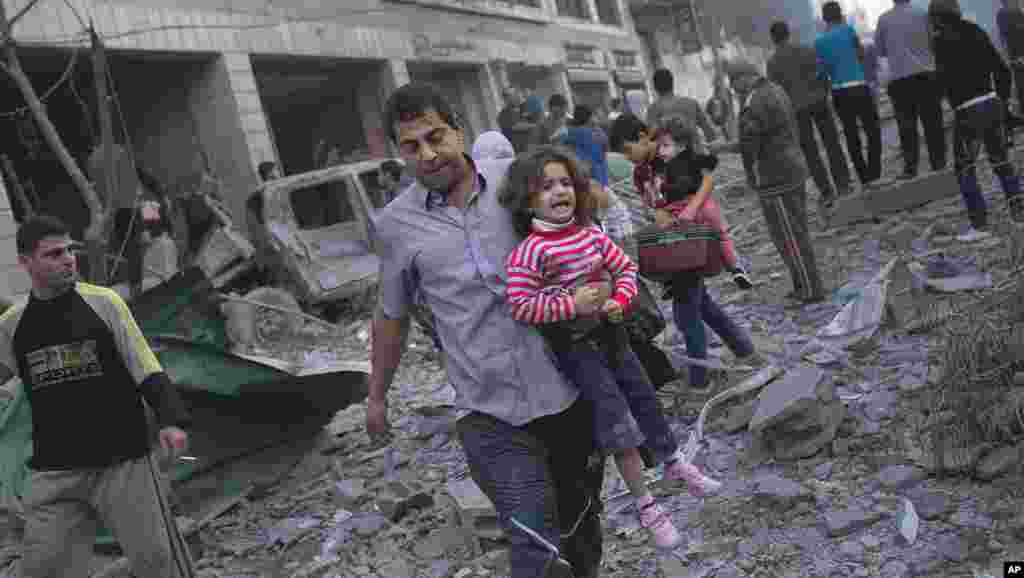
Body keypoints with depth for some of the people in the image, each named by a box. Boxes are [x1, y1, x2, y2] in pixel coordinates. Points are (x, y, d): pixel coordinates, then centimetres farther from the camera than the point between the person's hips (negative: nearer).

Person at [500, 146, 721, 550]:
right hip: (572, 344, -6)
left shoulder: (591, 234, -2)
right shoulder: (530, 251, -20)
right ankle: (645, 504, 12)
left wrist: (621, 299, -11)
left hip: (608, 331, 6)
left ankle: (674, 463, 43)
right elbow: (521, 305, -23)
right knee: (615, 412, -5)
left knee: (643, 395, 18)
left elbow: (626, 267, 7)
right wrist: (571, 305, -26)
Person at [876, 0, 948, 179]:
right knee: (933, 122, 5)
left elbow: (880, 50, 9)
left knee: (907, 125, 2)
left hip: (899, 78, 0)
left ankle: (910, 167, -2)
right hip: (926, 73, 0)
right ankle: (939, 163, 7)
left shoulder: (884, 19, 1)